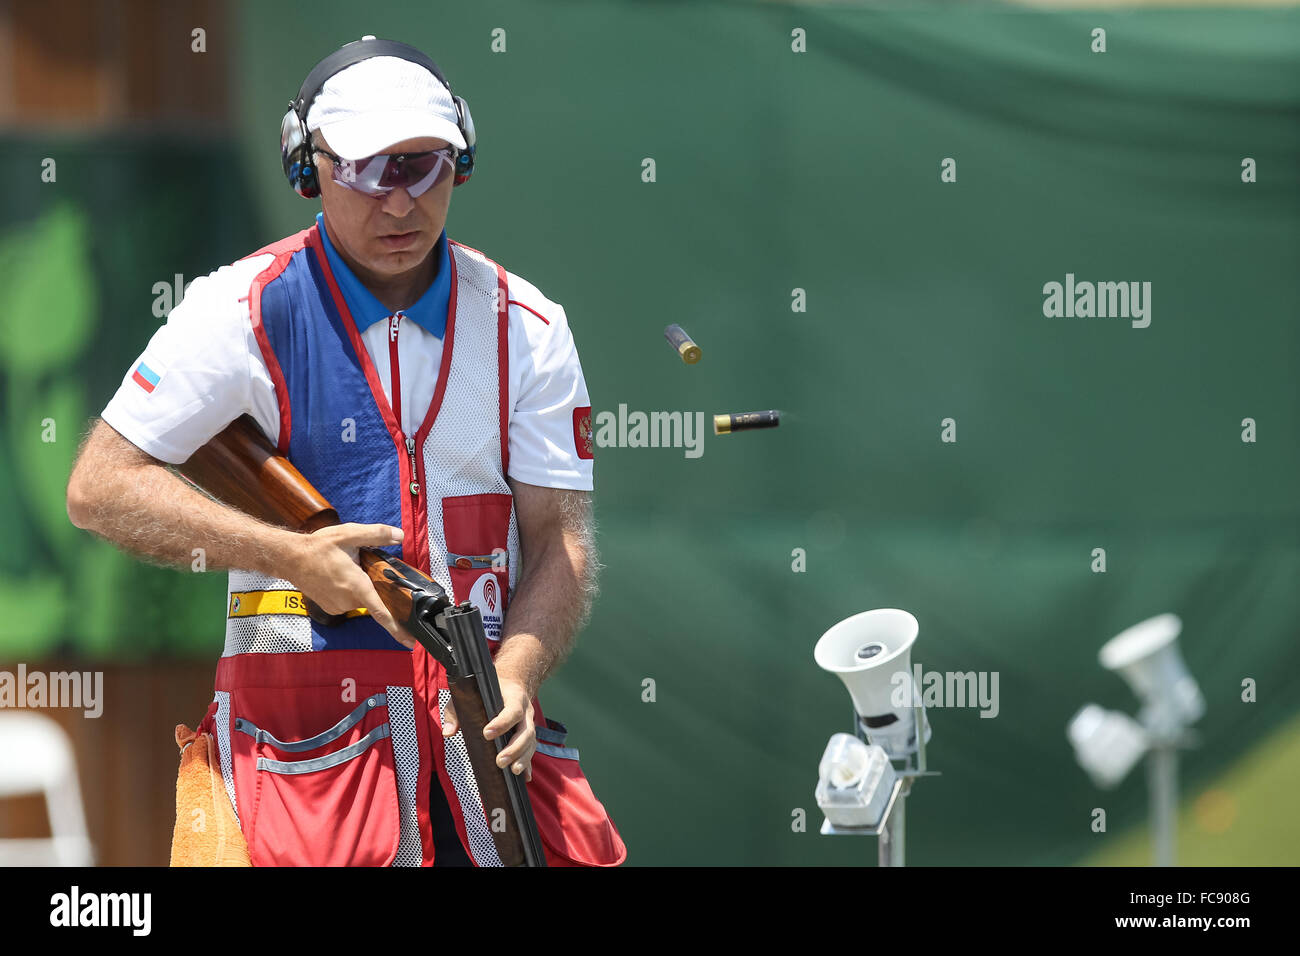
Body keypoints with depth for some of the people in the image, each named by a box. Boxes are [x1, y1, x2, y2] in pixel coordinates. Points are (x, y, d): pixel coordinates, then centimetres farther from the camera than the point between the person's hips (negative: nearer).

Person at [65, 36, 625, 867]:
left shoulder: (524, 324, 7)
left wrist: (513, 677, -16)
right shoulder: (245, 309, -3)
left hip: (477, 700, 3)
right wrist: (295, 558, -13)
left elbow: (560, 538, 4)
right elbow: (99, 488, -5)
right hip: (303, 705, -3)